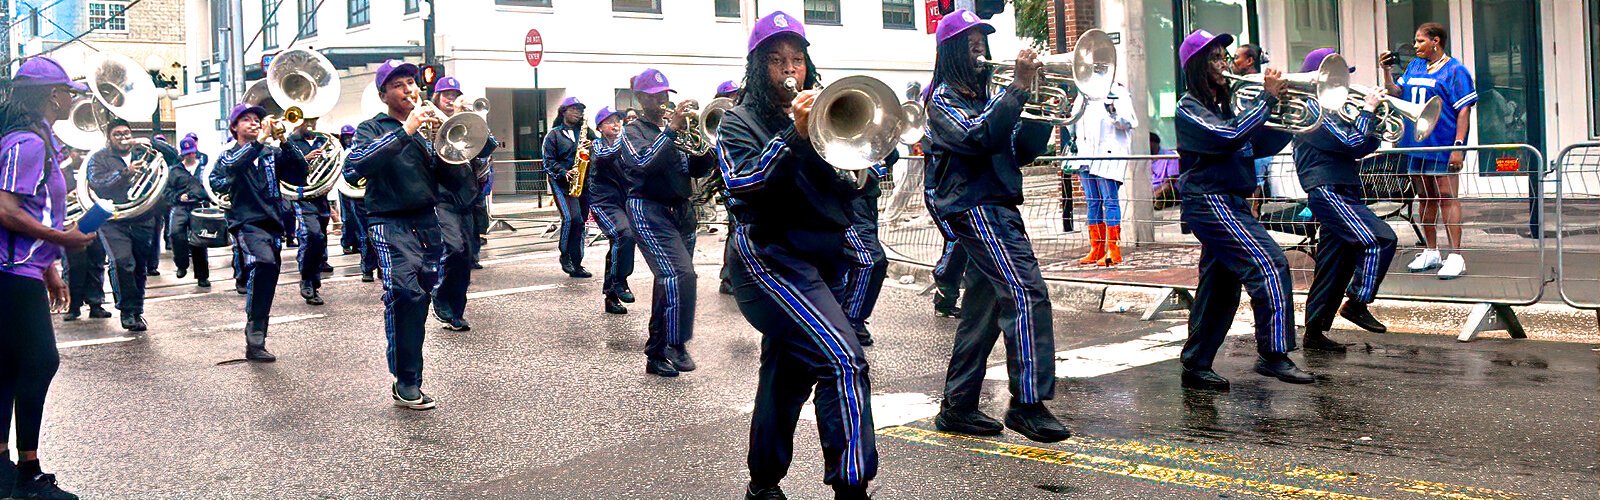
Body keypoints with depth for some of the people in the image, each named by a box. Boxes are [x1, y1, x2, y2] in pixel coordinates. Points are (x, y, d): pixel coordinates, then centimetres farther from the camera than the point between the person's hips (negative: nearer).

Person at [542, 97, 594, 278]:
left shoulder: (586, 132, 17)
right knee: (572, 218, -21)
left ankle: (576, 264, 12)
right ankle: (565, 255, -2)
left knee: (580, 222, 5)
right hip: (562, 182, -4)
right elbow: (549, 160, -2)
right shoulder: (554, 134, 5)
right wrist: (564, 173, -17)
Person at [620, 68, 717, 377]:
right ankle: (676, 344, -15)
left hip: (681, 211, 6)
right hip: (648, 210, -6)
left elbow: (701, 170, 10)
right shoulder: (633, 131, 2)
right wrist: (671, 131, -20)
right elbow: (643, 162, -19)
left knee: (669, 282, 10)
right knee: (680, 275, -23)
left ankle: (657, 353, 20)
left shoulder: (675, 127, 16)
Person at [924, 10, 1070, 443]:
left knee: (982, 311, 9)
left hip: (998, 208, 9)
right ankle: (1027, 403, -18)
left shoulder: (984, 97, 22)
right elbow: (978, 137, -22)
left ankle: (958, 408, 15)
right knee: (1027, 294, -19)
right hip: (974, 208, -9)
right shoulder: (944, 99, -3)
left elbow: (1022, 150, 16)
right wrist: (1019, 87, -22)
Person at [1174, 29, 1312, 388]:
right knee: (1270, 264, -16)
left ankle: (1196, 366, 14)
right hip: (1209, 201, -9)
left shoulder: (1222, 105, 18)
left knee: (1220, 288, 8)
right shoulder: (1189, 108, -8)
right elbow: (1232, 135, -23)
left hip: (1231, 202, 9)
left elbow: (1259, 145, 16)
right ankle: (1273, 355, -13)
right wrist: (1267, 96, -16)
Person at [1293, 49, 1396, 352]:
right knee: (1381, 239, -19)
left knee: (1331, 269, 9)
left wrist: (1377, 123, 7)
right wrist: (1368, 110, -7)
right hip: (1329, 193, -10)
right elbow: (1353, 142, -18)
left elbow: (1361, 149, 21)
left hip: (1340, 195, 10)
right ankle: (1357, 303, -11)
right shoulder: (1313, 111, -9)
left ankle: (1315, 333, 12)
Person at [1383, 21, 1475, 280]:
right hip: (1416, 144, 7)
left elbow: (1464, 111, -10)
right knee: (1425, 198, 13)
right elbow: (1396, 92, 19)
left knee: (1447, 197, -7)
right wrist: (1387, 70, 5)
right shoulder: (1414, 66, 14)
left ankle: (1455, 256, -6)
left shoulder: (1455, 70, -6)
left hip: (1443, 146, -7)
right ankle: (1431, 252, 24)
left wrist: (1458, 145, -18)